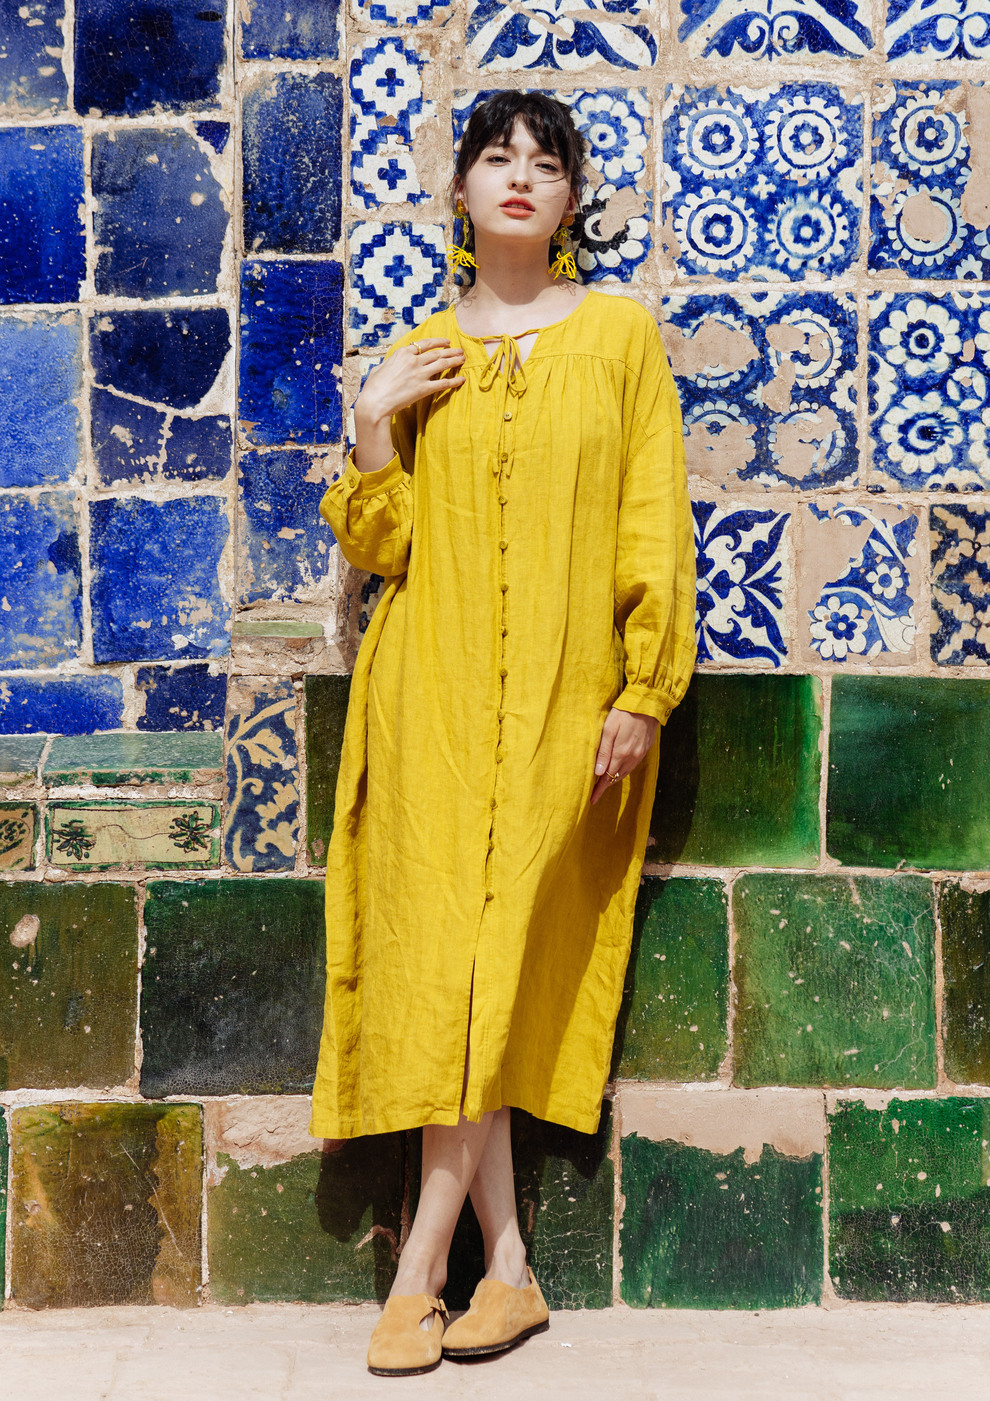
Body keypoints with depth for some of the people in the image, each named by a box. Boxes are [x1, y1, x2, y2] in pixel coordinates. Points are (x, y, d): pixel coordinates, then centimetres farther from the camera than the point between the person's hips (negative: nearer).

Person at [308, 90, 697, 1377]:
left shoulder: (621, 333, 5)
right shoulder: (421, 356, 12)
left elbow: (657, 529, 1)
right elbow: (380, 549, 9)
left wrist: (643, 691, -6)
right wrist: (371, 427, -5)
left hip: (564, 694, -2)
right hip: (434, 690, 2)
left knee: (496, 955, -8)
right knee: (441, 950, -4)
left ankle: (419, 1272, 1)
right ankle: (508, 1269, 7)